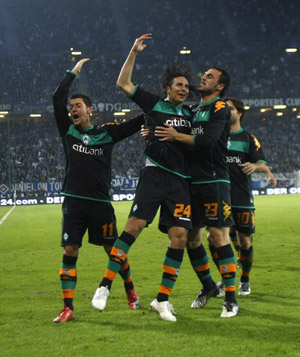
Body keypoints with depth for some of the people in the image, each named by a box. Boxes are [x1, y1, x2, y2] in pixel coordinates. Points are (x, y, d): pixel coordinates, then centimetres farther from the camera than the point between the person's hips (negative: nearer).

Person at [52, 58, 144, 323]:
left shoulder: (106, 133, 4)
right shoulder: (68, 131, 7)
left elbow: (136, 123, 3)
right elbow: (58, 99, 0)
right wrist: (73, 73, 5)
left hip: (100, 203, -1)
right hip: (74, 202, 1)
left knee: (113, 250, 8)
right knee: (69, 252, -5)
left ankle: (130, 291, 31)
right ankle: (68, 308, -3)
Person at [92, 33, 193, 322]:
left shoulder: (189, 114, 17)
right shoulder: (154, 104, 8)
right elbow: (123, 83, 6)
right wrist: (133, 53, 2)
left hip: (180, 181, 4)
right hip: (154, 175, -3)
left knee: (179, 237, -5)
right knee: (134, 224, -17)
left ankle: (162, 299, 4)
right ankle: (105, 285, -11)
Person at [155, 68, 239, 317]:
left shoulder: (220, 109, -5)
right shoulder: (193, 110, 17)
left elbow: (207, 140, -20)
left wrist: (176, 136, -12)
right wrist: (153, 133, 3)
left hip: (214, 182, -7)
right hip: (192, 182, 7)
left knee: (218, 236, -11)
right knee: (191, 238, 10)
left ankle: (231, 299, -7)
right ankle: (208, 286, 29)